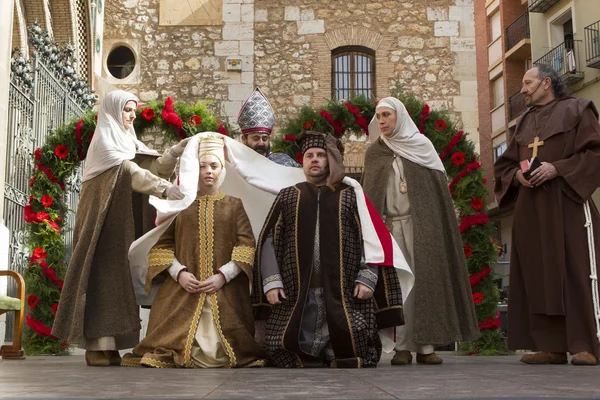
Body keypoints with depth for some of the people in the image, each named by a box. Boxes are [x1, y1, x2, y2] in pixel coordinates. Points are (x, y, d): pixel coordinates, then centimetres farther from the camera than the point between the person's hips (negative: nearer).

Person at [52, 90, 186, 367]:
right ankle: (98, 345, -10)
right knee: (103, 272, -10)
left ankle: (107, 344, 5)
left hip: (120, 221, 8)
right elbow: (130, 171, -22)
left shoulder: (125, 141, 21)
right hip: (104, 219, -8)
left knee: (115, 274, 4)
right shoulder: (105, 140, -6)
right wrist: (164, 188, -34)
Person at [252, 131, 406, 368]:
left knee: (347, 356, -6)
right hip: (296, 295, 1)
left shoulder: (351, 196, 10)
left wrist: (367, 278, -7)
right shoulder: (288, 197, 14)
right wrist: (271, 282, -1)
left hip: (344, 294, -1)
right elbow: (268, 240, 10)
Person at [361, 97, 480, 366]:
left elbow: (438, 186, 5)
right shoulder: (374, 152, 14)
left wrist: (435, 226, -4)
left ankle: (425, 345, -4)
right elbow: (370, 193, 11)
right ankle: (402, 347, -5)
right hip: (391, 224, 1)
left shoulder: (421, 145, 9)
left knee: (426, 280, -7)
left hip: (422, 222, -1)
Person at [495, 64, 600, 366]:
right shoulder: (524, 122, 21)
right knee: (538, 276, 1)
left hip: (567, 204, -6)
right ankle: (551, 346, 4)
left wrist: (557, 168, -17)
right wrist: (517, 175, -2)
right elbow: (504, 165, 20)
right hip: (530, 209, 6)